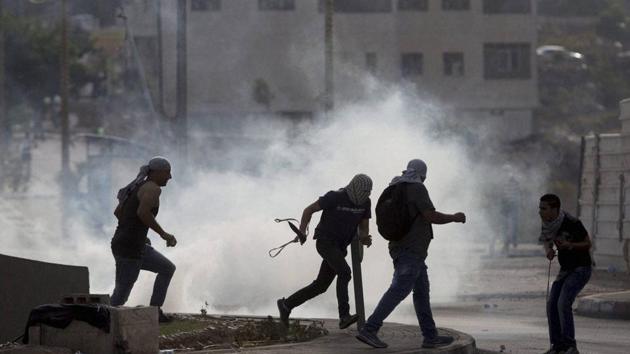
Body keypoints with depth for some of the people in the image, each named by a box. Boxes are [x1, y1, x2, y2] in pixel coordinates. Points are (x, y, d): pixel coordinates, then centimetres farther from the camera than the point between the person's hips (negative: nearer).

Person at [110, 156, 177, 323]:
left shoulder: (139, 187, 16)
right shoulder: (153, 188, -13)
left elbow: (117, 212, 22)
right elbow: (142, 213, -29)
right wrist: (163, 234, -20)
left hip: (123, 244, 10)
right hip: (129, 248, -10)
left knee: (168, 269, 21)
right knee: (120, 298, -4)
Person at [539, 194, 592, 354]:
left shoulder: (572, 223, -24)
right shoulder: (547, 224, -5)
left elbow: (588, 244, -13)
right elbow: (547, 241, 11)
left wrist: (569, 245, -31)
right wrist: (548, 251, -13)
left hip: (581, 269, -7)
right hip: (566, 269, 7)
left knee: (564, 303, -21)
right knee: (552, 304, -3)